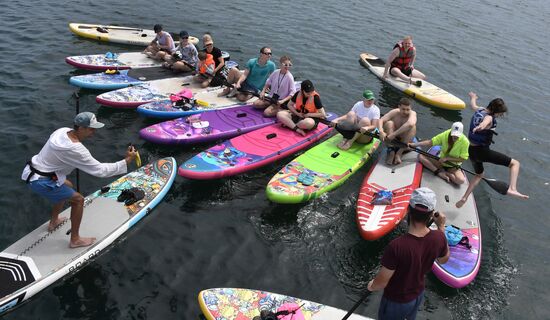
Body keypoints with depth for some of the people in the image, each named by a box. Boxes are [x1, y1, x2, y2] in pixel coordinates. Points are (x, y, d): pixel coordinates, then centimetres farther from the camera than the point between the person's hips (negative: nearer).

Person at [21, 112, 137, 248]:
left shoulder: (64, 130, -3)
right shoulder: (75, 149, -28)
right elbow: (100, 170, -25)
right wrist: (126, 161, -24)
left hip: (32, 171, 9)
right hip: (40, 182, -9)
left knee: (67, 186, 30)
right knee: (78, 199, -3)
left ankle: (53, 222, 44)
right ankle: (75, 240, 7)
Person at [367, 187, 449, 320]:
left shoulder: (396, 246, -40)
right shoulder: (438, 238, -23)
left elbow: (381, 282, -27)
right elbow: (444, 259, 2)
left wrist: (371, 286, -4)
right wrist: (441, 227, 4)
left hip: (396, 302, -4)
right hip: (418, 295, 4)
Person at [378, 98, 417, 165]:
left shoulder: (412, 114, -16)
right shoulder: (395, 112, -9)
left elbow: (410, 124, -40)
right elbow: (381, 120, -22)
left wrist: (394, 134, -46)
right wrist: (381, 131, -43)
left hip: (405, 142, -1)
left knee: (412, 126, -26)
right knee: (389, 123, -22)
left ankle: (399, 153, -26)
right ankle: (391, 152, -27)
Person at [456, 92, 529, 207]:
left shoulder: (478, 110, 7)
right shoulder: (489, 117, -18)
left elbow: (473, 105, 31)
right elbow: (484, 123, -44)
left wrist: (473, 97, 54)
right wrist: (480, 127, -67)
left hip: (471, 150, 9)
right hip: (482, 151, -9)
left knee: (479, 174, 31)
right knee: (515, 163, -2)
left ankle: (464, 198, 25)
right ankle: (512, 189, -21)